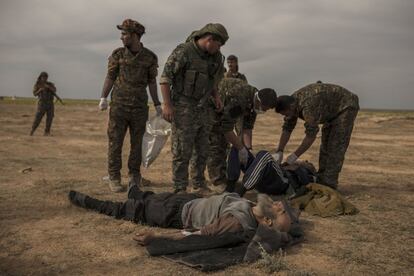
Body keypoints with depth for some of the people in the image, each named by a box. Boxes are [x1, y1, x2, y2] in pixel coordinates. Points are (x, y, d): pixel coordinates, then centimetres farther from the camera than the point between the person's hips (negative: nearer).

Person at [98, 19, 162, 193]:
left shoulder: (150, 57, 3)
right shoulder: (118, 54, 2)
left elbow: (152, 82, 8)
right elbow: (110, 77, 2)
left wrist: (157, 105, 6)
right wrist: (103, 98, -11)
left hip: (139, 106, 1)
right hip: (119, 105, -1)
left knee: (137, 143, 6)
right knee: (115, 142, -1)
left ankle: (134, 177, 19)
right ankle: (114, 178, 6)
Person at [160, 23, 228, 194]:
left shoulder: (214, 57, 8)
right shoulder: (183, 52, -13)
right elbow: (165, 78, -14)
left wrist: (216, 96, 9)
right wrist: (167, 105, -19)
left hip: (202, 109, 7)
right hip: (183, 108, -7)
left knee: (202, 150, 11)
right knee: (182, 151, -5)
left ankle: (199, 186, 23)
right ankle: (180, 189, 5)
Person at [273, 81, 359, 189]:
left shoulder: (307, 106, -38)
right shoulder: (291, 103, -9)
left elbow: (311, 135, -36)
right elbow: (287, 128, -5)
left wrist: (295, 155, -28)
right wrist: (279, 152, -13)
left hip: (346, 105, -9)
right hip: (333, 109, 10)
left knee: (336, 144, -13)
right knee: (326, 143, 8)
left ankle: (329, 183, -12)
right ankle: (321, 179, 13)